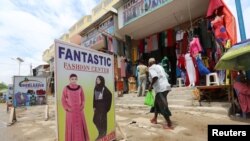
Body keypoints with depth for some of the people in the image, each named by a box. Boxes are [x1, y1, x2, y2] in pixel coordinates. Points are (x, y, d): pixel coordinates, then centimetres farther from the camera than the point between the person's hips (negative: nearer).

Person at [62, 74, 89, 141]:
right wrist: (67, 108, -11)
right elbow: (63, 100, -1)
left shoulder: (80, 88, 1)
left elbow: (83, 98, 7)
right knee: (71, 126, 4)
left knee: (81, 125, 7)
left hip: (79, 110, 2)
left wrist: (82, 106, -5)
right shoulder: (66, 88, -5)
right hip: (70, 111, -2)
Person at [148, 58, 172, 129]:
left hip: (160, 89, -10)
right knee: (157, 103, 22)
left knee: (163, 106, -4)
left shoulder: (151, 68, -5)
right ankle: (155, 119, 34)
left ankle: (169, 123, 2)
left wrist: (151, 85, -9)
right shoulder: (159, 66, 20)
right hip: (165, 86, 10)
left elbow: (155, 77, -24)